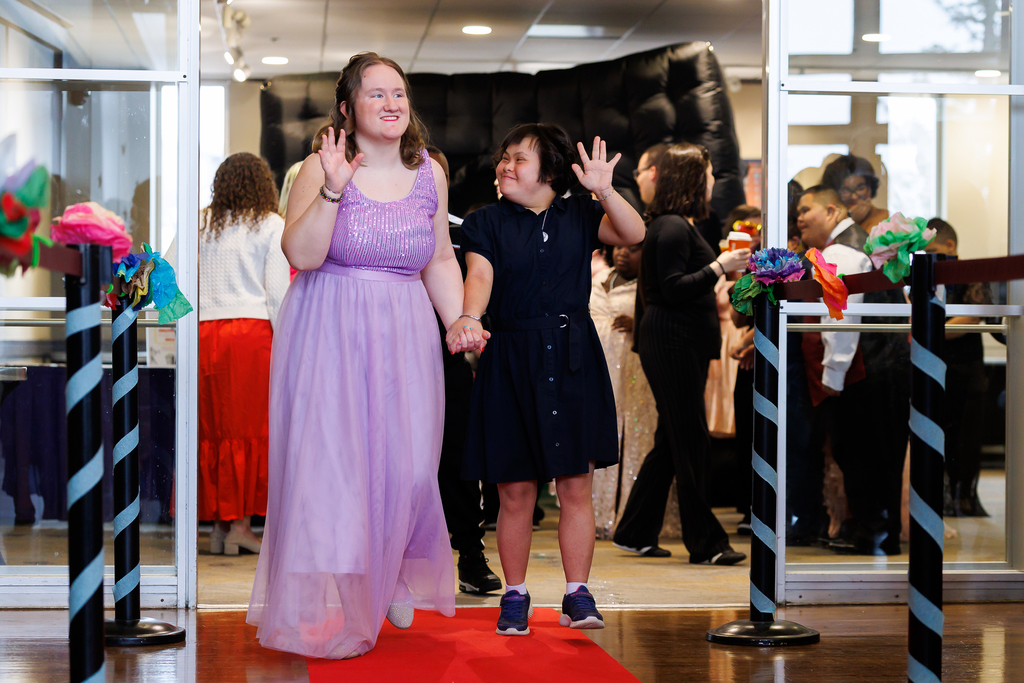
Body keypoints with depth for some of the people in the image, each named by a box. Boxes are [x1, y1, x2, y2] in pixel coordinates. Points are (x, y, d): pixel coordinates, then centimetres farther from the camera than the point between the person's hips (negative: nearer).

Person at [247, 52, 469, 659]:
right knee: (331, 460, -3)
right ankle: (328, 605, 9)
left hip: (404, 336, 4)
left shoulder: (429, 173, 7)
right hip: (330, 335, -3)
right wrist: (333, 188, -24)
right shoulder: (321, 167, -6)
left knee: (406, 465, 2)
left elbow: (440, 259, 15)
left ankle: (392, 582, 25)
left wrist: (460, 323, 5)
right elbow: (302, 254, -16)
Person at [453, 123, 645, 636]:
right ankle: (515, 596, 16)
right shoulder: (486, 222, 4)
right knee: (515, 491, 3)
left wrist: (603, 191, -22)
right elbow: (480, 276, -12)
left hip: (572, 360, 1)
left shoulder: (579, 215, 7)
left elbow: (633, 234, -7)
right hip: (510, 361, -1)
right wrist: (468, 318, -32)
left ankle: (577, 595, 12)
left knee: (575, 486, 2)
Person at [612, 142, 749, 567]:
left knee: (671, 444, 13)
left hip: (679, 345, 11)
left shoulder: (676, 225, 19)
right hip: (674, 344, -11)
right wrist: (718, 267, -22)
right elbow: (673, 289, -21)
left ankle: (635, 533, 18)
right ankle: (705, 543, -1)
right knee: (691, 444, -6)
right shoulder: (672, 228, -15)